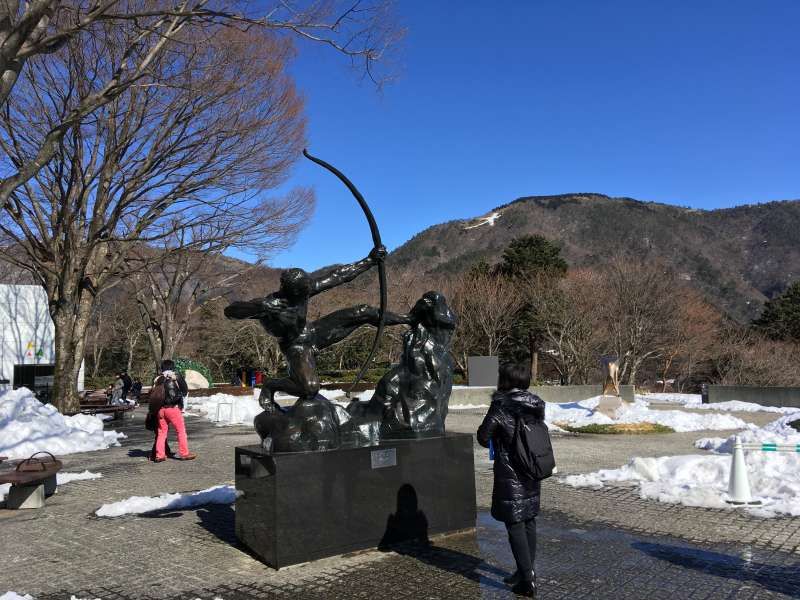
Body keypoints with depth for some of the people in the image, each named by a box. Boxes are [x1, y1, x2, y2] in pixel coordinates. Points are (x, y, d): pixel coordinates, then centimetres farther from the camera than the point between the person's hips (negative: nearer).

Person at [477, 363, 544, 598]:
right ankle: (527, 572, 26)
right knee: (529, 521, 15)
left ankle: (527, 578, -1)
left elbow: (483, 436, -10)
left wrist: (494, 442, 12)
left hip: (510, 475, -7)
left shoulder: (501, 405, -16)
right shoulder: (537, 405, 2)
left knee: (514, 524, 0)